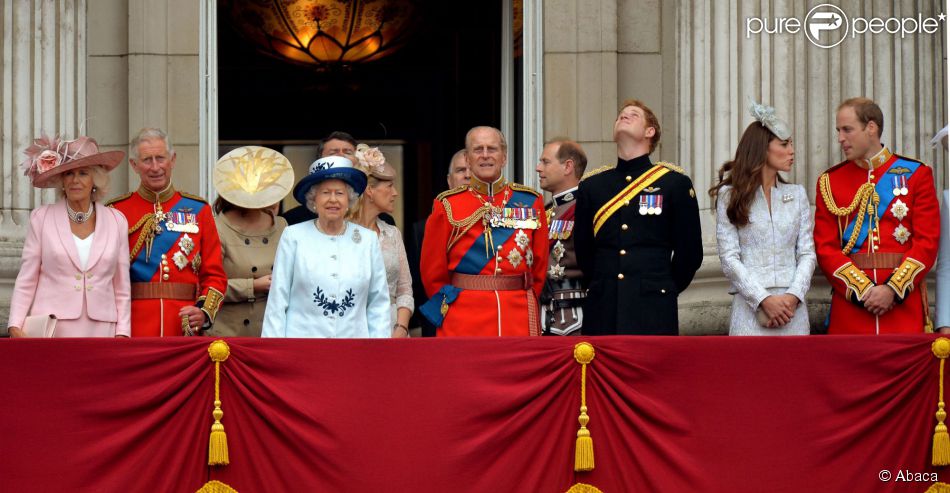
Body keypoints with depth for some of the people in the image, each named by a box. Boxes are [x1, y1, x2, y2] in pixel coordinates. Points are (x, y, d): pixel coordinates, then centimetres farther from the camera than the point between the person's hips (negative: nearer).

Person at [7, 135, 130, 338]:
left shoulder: (116, 221, 10)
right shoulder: (42, 218, 6)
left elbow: (122, 288, 12)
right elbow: (25, 282, 6)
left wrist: (123, 333, 4)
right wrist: (15, 327, -6)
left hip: (100, 331, 1)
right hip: (51, 331, -1)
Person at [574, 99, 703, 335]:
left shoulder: (675, 183, 4)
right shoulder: (591, 187, 12)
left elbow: (690, 253, 7)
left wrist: (665, 290, 9)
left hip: (653, 316, -3)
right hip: (603, 316, 3)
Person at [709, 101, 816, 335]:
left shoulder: (797, 195, 14)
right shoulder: (730, 196, 4)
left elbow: (807, 253, 9)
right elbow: (729, 258, -2)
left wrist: (793, 296, -8)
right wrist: (764, 299, -12)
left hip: (792, 307, 3)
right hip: (750, 306, -3)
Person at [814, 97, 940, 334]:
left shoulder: (916, 174, 6)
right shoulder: (830, 181, 9)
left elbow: (927, 242, -1)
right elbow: (825, 247, 2)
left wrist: (893, 289, -13)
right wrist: (862, 290, -12)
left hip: (904, 303, -1)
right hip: (850, 304, 1)